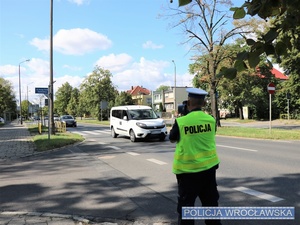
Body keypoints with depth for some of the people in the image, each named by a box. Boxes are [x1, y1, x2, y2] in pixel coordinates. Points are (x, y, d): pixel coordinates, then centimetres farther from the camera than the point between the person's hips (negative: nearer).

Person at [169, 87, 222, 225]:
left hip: (187, 169, -4)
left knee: (185, 205, 10)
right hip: (208, 167, 4)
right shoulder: (211, 120, -4)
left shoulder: (181, 121, -15)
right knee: (211, 202, 19)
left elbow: (172, 139, 2)